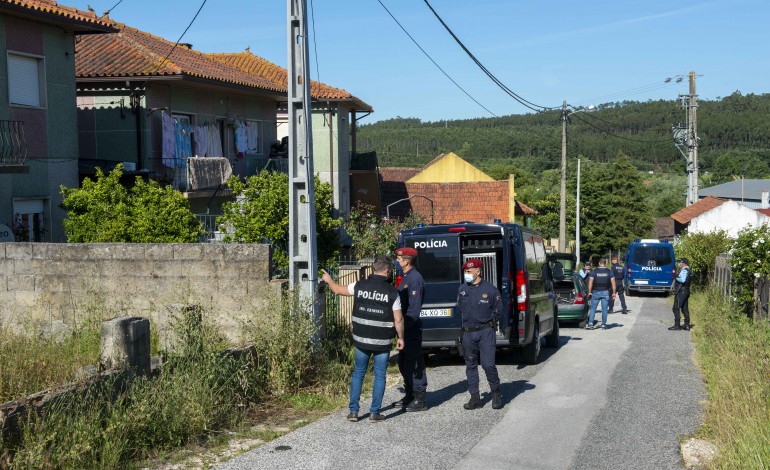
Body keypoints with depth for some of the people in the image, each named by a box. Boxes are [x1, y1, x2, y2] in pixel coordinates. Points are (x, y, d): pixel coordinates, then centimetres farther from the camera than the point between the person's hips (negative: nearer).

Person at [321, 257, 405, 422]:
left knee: (358, 373, 15)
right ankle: (374, 412, 10)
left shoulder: (360, 286, -3)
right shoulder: (392, 292, -10)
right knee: (379, 376, 9)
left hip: (361, 340, 2)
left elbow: (338, 289, 12)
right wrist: (401, 338, 4)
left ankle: (353, 411, 15)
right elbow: (398, 319, -10)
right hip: (382, 342, -2)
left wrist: (328, 280, 33)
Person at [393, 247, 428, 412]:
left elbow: (414, 308, -23)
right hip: (405, 328, 10)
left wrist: (404, 325, -24)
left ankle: (420, 401, 2)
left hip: (412, 329, -10)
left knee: (414, 365, -5)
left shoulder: (415, 278, -17)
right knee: (404, 364, 17)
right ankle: (410, 396, 28)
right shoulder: (406, 277, 14)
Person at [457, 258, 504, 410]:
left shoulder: (490, 289, -6)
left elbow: (498, 310, 3)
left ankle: (496, 394, 8)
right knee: (471, 366, 7)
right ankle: (475, 398, 14)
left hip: (485, 332, -5)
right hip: (468, 333, 5)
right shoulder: (462, 289, 6)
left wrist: (487, 323, 4)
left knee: (488, 364, -11)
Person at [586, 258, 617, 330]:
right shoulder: (609, 272, 2)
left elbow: (590, 282, -6)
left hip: (596, 292, -1)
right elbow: (613, 283, 0)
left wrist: (589, 292, 0)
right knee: (604, 309, 5)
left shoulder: (594, 272, -2)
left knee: (593, 308, 3)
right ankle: (603, 325, 6)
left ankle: (590, 323, -7)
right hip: (605, 292, 1)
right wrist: (613, 292, 6)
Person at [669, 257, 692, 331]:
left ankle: (677, 325, -10)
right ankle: (687, 325, 15)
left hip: (681, 292, -10)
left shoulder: (684, 270, -15)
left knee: (676, 308, -8)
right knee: (685, 309, 13)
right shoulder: (689, 271, 17)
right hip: (686, 291, 10)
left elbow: (682, 280, -30)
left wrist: (677, 278, -11)